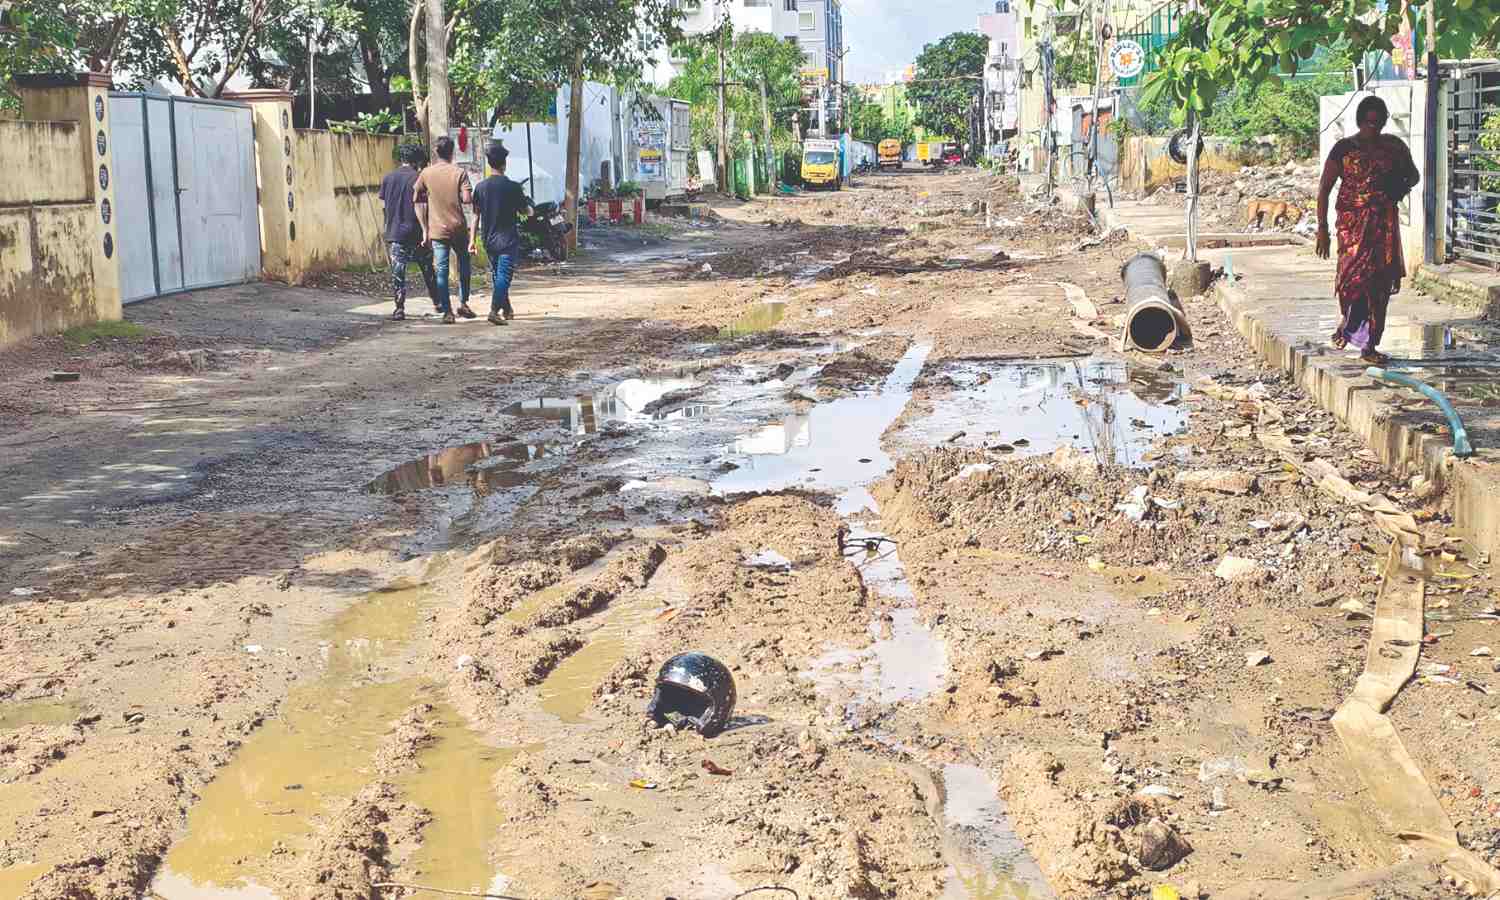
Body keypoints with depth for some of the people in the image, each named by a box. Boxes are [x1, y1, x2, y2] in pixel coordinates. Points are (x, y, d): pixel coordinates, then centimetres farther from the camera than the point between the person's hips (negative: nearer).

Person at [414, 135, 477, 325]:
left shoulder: (426, 173, 1)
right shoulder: (459, 173, -5)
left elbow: (418, 201, 1)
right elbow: (467, 199, -15)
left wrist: (425, 229, 5)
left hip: (437, 230, 1)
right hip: (458, 228, -1)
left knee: (441, 270, 2)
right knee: (464, 265, 20)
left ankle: (447, 312, -1)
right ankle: (463, 304, 22)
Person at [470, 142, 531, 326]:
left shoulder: (481, 187, 0)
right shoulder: (513, 187, -10)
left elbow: (476, 216, 2)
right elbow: (527, 212, 0)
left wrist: (473, 240, 7)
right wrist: (526, 202, 22)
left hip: (489, 240, 4)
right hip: (508, 240, -4)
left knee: (497, 275, 18)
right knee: (504, 276, -7)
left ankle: (507, 309, 30)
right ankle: (494, 310, -23)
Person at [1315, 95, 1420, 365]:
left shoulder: (1394, 146, 11)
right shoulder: (1344, 148, 0)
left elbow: (1414, 175, 23)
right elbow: (1324, 188, -2)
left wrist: (1402, 186, -1)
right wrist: (1322, 227, -9)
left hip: (1385, 223, 4)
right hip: (1353, 221, -3)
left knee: (1381, 282, 0)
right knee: (1355, 270, -20)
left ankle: (1370, 346, 7)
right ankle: (1345, 319, 9)